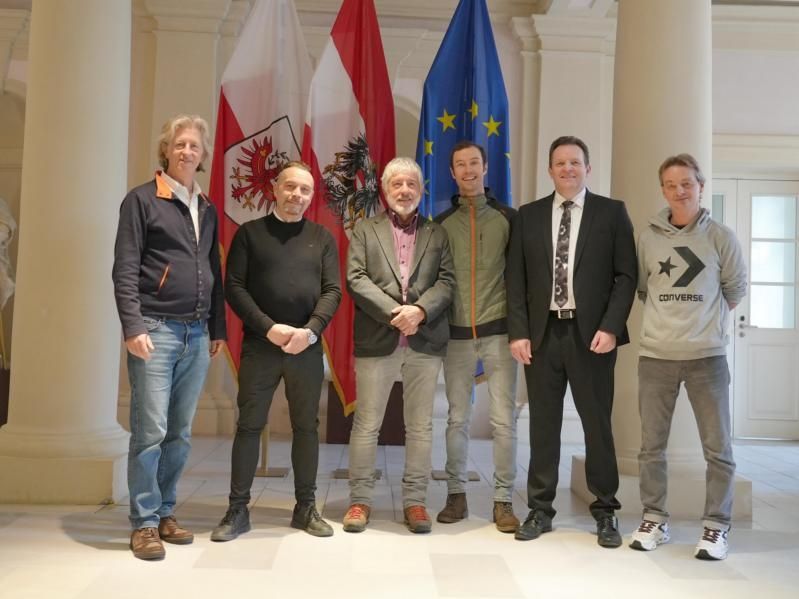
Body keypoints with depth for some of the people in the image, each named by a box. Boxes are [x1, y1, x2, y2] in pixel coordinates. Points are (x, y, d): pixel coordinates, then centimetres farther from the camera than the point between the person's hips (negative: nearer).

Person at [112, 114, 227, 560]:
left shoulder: (208, 210, 16)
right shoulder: (142, 199, 0)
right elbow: (125, 270, -7)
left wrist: (218, 329, 14)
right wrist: (133, 327, -15)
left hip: (197, 335, 5)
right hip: (156, 330, -5)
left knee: (180, 434, 8)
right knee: (150, 431, -4)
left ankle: (166, 514, 20)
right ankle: (144, 523, 7)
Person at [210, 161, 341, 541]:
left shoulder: (322, 238, 10)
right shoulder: (249, 233, 6)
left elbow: (332, 291, 2)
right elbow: (234, 287, -2)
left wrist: (310, 330, -14)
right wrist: (270, 328, -13)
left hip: (307, 347, 2)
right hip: (260, 345, -1)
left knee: (306, 426, 7)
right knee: (249, 425, 2)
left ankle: (306, 508, 18)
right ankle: (238, 509, 12)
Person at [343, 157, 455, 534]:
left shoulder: (437, 234, 14)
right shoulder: (365, 230, 10)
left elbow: (447, 281, 3)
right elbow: (356, 279, -2)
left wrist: (419, 310, -15)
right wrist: (392, 312, -14)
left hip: (425, 341, 2)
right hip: (376, 340, -1)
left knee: (420, 426, 7)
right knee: (366, 424, 3)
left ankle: (415, 500, 17)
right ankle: (360, 499, 15)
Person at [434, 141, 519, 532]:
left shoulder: (507, 217, 4)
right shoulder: (443, 223, 8)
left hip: (498, 332, -1)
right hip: (456, 334, 2)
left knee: (504, 419, 0)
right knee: (457, 419, 8)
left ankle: (504, 501, 10)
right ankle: (456, 495, 19)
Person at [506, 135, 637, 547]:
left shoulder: (612, 212, 4)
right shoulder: (528, 216, 9)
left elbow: (626, 275, -1)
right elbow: (516, 278, 6)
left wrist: (610, 327, -11)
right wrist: (518, 331, -3)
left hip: (591, 333, -2)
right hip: (542, 333, 2)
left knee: (597, 423, 6)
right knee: (543, 424, 8)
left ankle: (605, 512, 19)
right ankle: (540, 509, 19)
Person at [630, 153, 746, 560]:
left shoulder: (721, 237, 0)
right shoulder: (648, 237, 3)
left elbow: (735, 291, 9)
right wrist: (668, 317, 10)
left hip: (707, 355, -1)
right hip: (655, 355, 2)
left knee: (718, 447, 4)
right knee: (651, 445, 8)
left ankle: (716, 526, 17)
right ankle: (654, 519, 21)